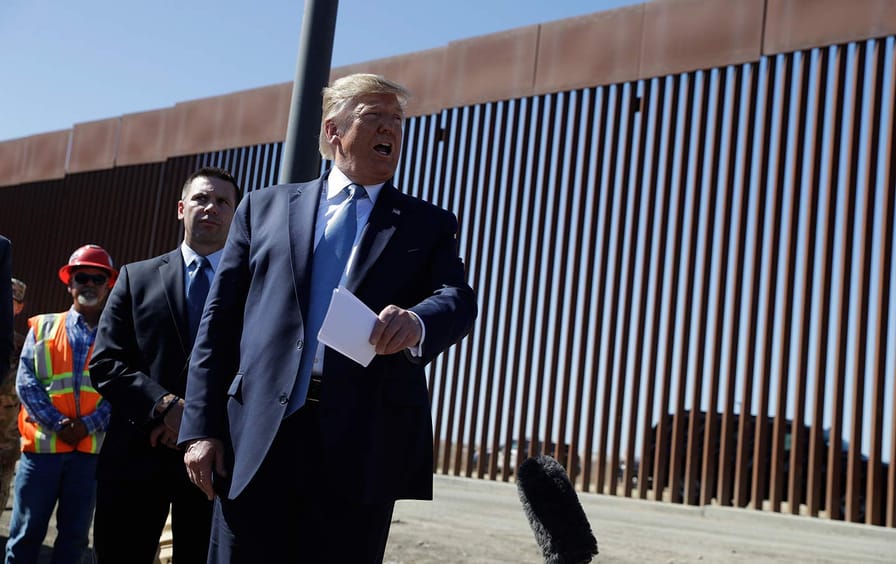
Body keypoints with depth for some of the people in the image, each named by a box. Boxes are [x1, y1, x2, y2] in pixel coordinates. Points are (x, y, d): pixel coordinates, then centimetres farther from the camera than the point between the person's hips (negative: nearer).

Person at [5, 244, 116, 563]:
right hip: (42, 443, 0)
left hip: (92, 448, 0)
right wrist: (57, 424, -11)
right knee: (27, 531, 1)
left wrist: (87, 425, -14)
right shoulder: (42, 327, 11)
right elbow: (26, 382, 2)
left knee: (75, 535, 8)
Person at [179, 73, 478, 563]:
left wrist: (417, 321, -29)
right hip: (258, 438, 1)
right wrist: (201, 427, 1)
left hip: (364, 449, 0)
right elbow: (219, 321, 10)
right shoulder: (265, 207, 14)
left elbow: (458, 300, -4)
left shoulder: (430, 224, 14)